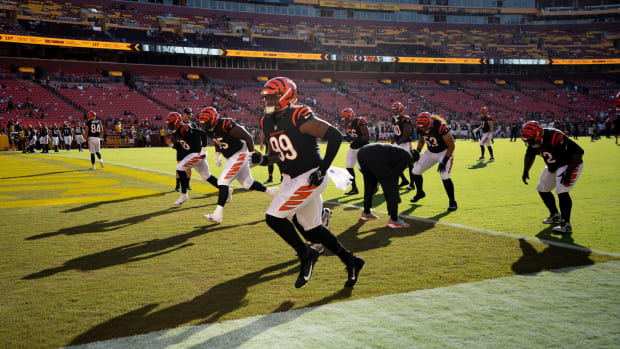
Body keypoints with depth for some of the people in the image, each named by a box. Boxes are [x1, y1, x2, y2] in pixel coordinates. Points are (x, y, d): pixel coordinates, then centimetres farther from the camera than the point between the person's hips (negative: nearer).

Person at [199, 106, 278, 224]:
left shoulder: (227, 126, -27)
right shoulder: (210, 129, -1)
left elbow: (248, 137, -21)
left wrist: (251, 154, -18)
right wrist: (217, 155, 11)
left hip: (239, 155, -9)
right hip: (230, 157, 9)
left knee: (223, 182, -17)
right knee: (248, 184, 16)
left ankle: (218, 215, -19)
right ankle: (271, 192, 38)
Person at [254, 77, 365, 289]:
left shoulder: (300, 119, -18)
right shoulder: (268, 123, 7)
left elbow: (335, 136, -20)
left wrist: (323, 168, -20)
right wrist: (261, 160, -5)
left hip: (309, 178, -9)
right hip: (290, 180, 9)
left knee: (274, 217, -15)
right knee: (311, 228, 13)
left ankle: (305, 254, 5)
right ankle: (350, 261, 26)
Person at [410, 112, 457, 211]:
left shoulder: (441, 127, -33)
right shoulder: (420, 128, -14)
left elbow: (451, 145, -23)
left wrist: (444, 161, -26)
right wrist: (418, 150, -7)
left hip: (444, 152, -6)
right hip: (430, 152, 6)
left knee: (444, 176, -23)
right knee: (416, 171, 1)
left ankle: (452, 201, -5)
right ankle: (420, 193, 28)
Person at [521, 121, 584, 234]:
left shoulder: (554, 137, -36)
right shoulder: (534, 141, -10)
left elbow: (578, 152, -35)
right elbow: (530, 155, 14)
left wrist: (569, 171, -35)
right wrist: (526, 171, 5)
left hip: (570, 165, -9)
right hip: (552, 167, 9)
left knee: (562, 192, -24)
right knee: (542, 189, 16)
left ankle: (566, 225, -20)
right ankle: (555, 215, 34)